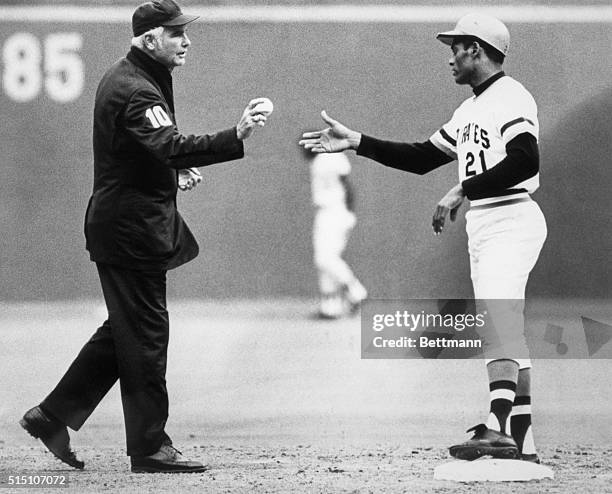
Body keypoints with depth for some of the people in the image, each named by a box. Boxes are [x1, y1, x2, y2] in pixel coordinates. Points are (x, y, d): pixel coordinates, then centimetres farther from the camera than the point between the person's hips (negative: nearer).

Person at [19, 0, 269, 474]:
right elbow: (170, 147, -34)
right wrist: (235, 137, -43)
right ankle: (150, 447, 1)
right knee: (145, 333, -4)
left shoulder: (123, 79, 15)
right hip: (133, 230, -11)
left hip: (120, 225, 11)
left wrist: (175, 170, 12)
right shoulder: (135, 91, -19)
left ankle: (53, 416, 20)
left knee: (124, 330, 16)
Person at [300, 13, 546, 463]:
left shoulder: (510, 97, -9)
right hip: (481, 224, 10)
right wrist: (355, 142, 21)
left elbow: (526, 160, -23)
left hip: (511, 219, -10)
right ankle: (522, 445, 7)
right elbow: (422, 158, 26)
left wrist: (463, 191, -23)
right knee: (504, 327, 7)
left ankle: (497, 430, -35)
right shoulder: (470, 110, 22)